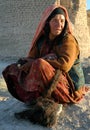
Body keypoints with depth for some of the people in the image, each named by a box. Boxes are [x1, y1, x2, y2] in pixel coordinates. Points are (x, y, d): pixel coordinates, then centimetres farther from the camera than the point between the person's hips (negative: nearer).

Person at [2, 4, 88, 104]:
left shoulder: (68, 40, -12)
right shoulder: (42, 40, 4)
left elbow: (64, 64, -26)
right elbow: (31, 58, 3)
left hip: (69, 87, -6)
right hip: (51, 82, 6)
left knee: (40, 65, -31)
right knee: (13, 70, -3)